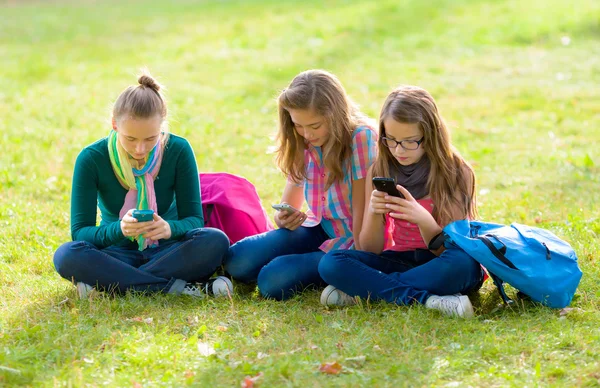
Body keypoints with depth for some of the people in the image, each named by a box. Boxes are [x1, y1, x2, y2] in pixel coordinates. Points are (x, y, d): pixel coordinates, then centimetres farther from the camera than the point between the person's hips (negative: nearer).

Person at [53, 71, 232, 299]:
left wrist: (170, 228, -35)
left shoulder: (178, 151, -10)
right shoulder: (91, 159, -13)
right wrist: (119, 229, -38)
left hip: (166, 252, 0)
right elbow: (79, 231, -16)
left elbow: (194, 219, -10)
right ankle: (177, 287, -32)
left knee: (216, 241, -30)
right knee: (67, 256, -33)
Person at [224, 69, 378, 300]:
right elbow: (289, 205, 6)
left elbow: (362, 209, -19)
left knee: (273, 280, -25)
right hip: (318, 230, 7)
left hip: (352, 240, -7)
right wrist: (284, 218, -17)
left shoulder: (361, 138, -18)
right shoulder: (302, 144, 2)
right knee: (237, 261, -12)